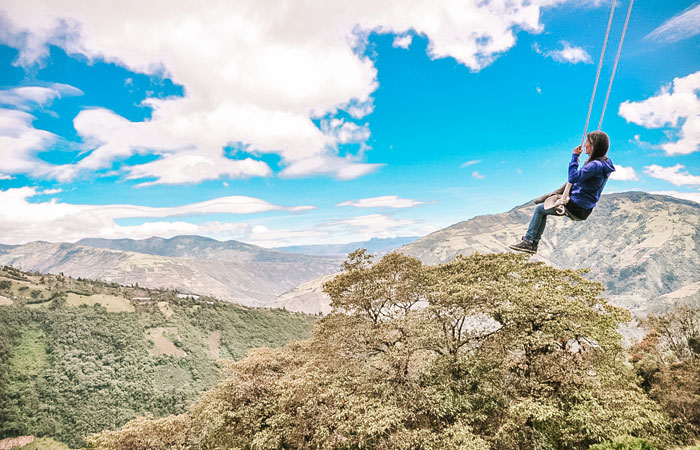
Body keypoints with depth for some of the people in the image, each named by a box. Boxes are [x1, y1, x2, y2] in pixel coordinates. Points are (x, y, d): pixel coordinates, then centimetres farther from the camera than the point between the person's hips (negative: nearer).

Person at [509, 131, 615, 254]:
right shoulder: (604, 162, 7)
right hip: (584, 208, 10)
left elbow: (573, 177, -33)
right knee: (543, 210, 20)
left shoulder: (596, 165, -25)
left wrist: (575, 157, -25)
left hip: (577, 207, -10)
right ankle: (534, 243, 20)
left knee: (539, 209, 3)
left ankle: (527, 241, 9)